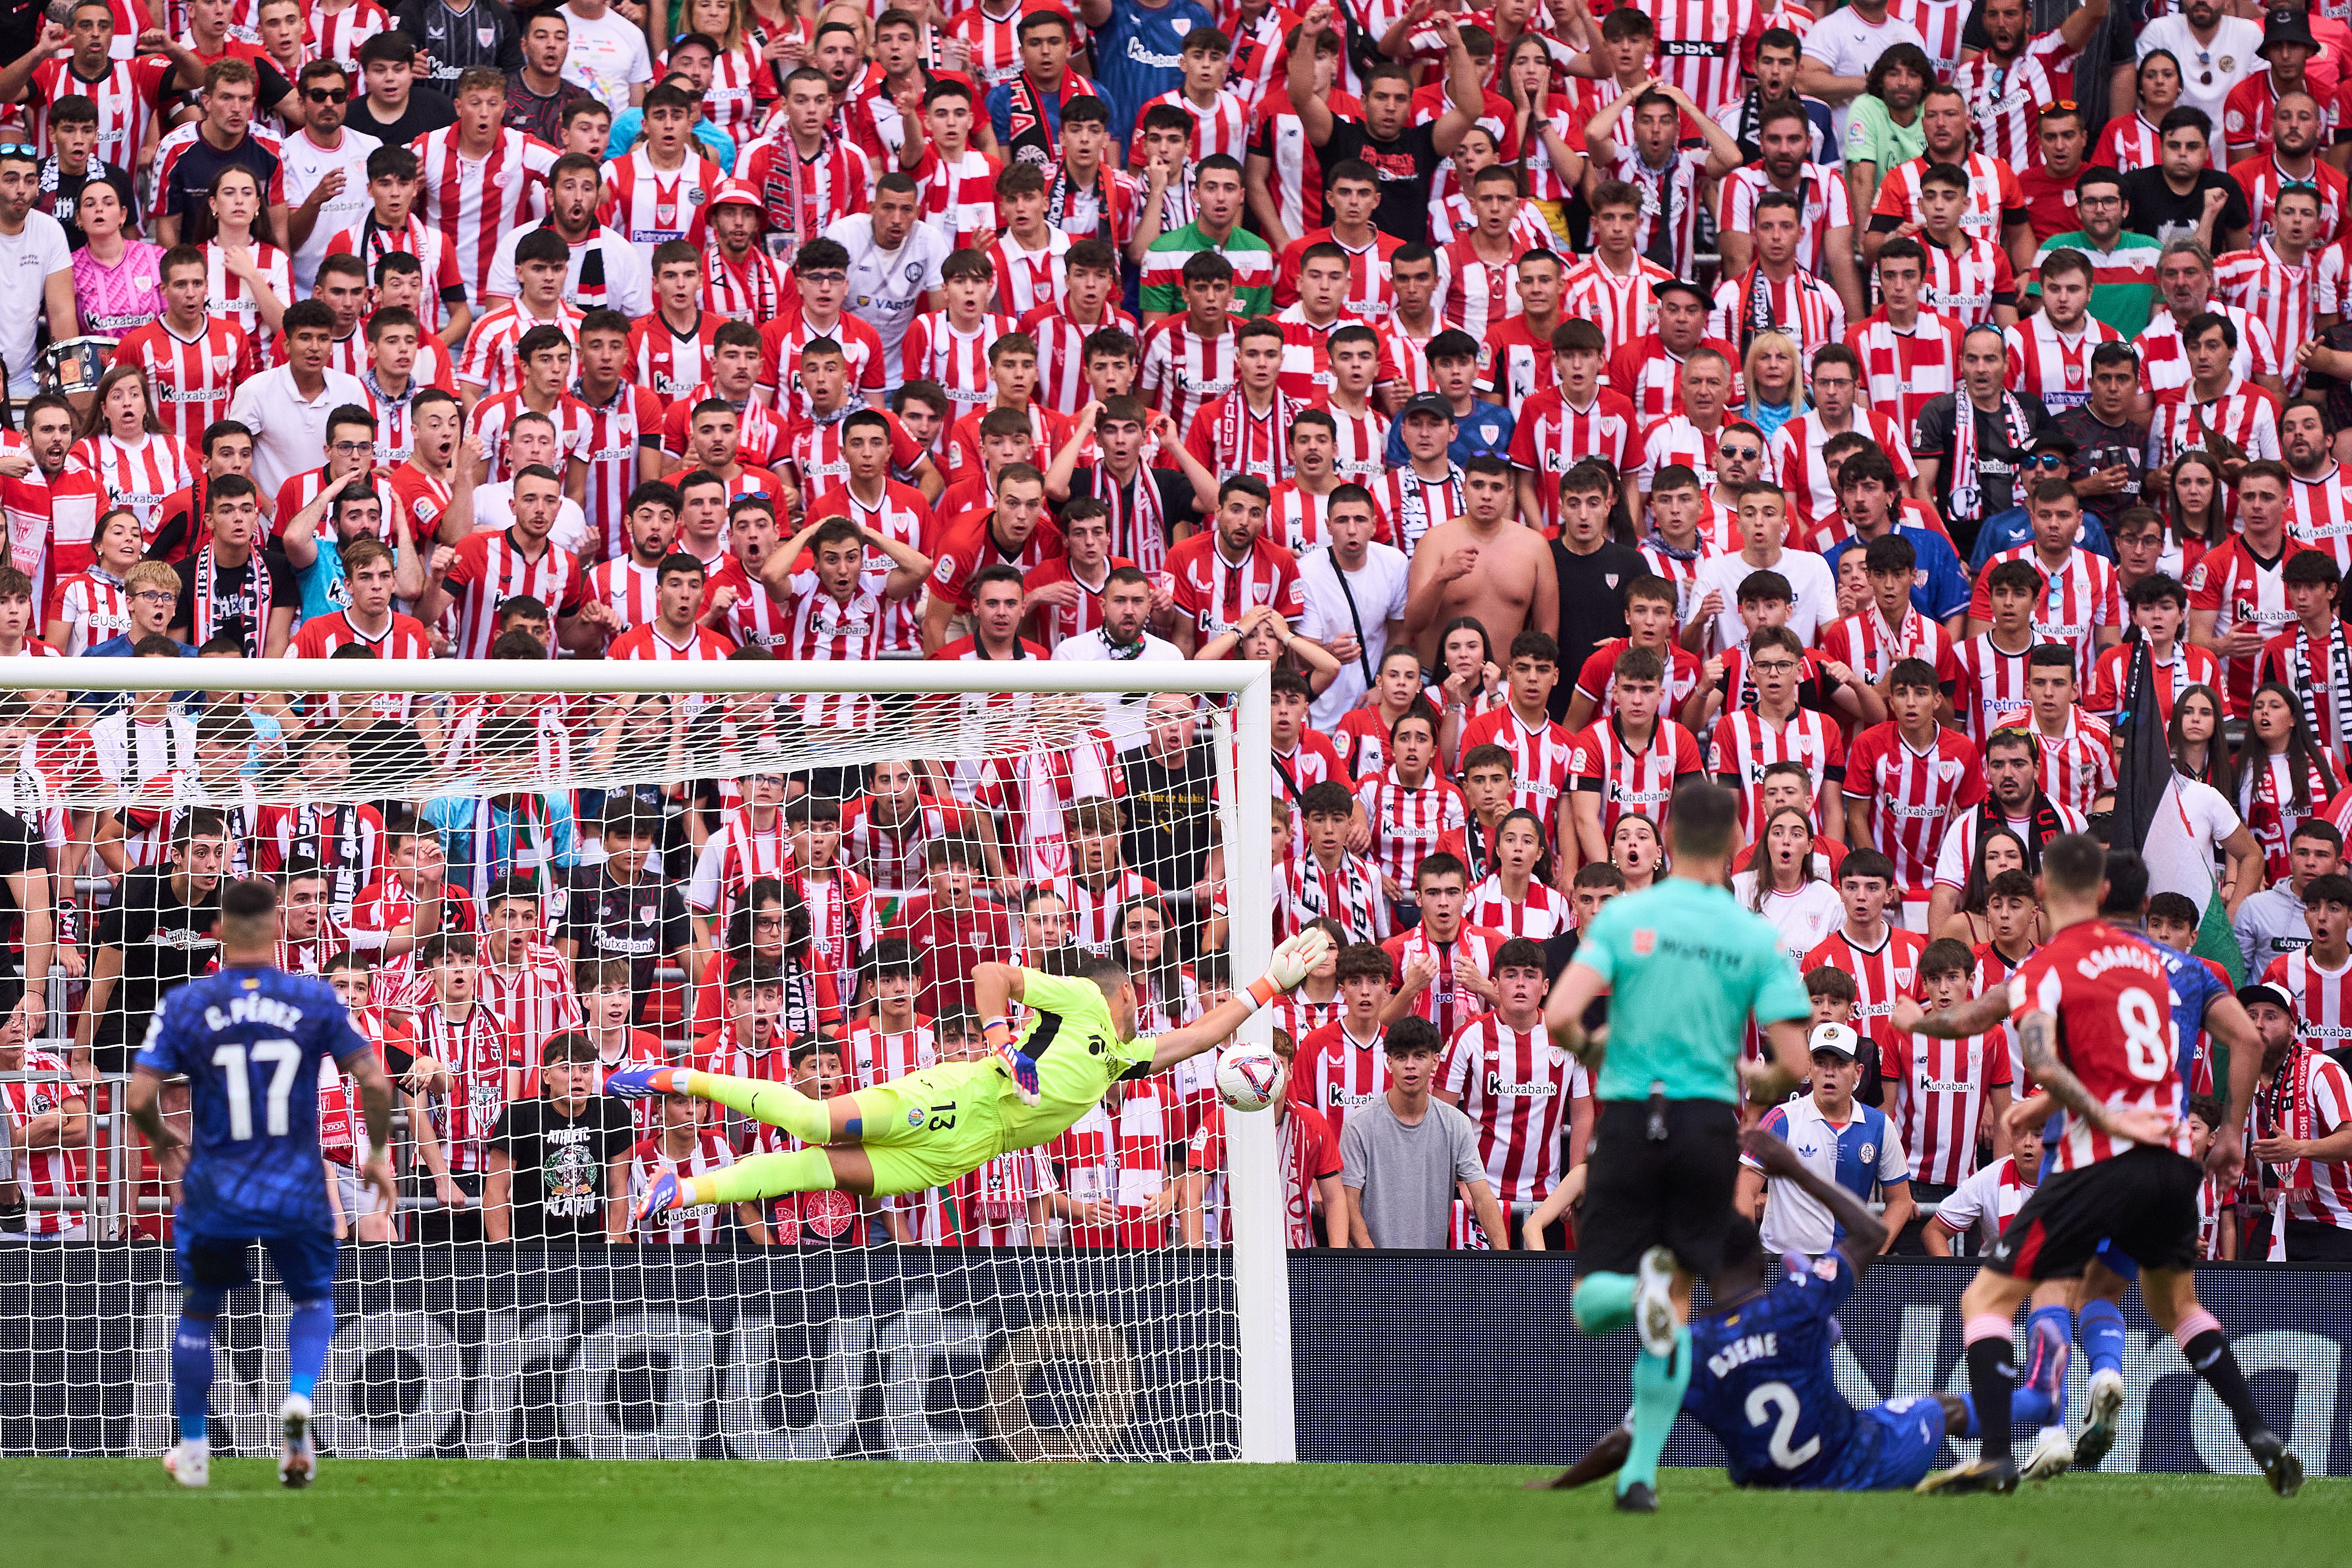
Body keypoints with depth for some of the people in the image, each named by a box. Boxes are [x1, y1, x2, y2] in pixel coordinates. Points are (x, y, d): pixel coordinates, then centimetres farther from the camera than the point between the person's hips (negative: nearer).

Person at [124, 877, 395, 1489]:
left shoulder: (184, 1004, -8)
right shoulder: (315, 1000, -7)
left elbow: (140, 1097, -12)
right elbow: (375, 1083, -8)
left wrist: (159, 1138, 11)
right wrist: (379, 1153, 8)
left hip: (215, 1192, 0)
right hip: (297, 1190, 0)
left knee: (199, 1311, 21)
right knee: (314, 1299, 22)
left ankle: (193, 1450, 27)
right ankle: (299, 1399, -5)